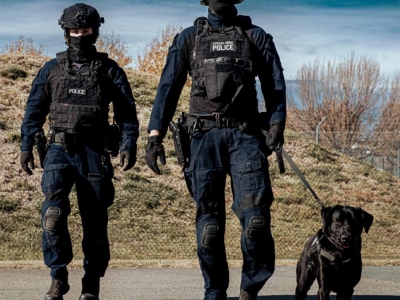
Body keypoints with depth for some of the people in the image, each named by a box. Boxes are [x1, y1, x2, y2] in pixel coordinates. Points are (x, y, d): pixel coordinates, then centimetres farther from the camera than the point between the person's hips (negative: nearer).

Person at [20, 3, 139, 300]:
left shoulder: (110, 70, 6)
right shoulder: (51, 69, 10)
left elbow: (127, 112, 6)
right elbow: (35, 109, 15)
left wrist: (129, 146, -6)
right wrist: (26, 146, 9)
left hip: (94, 153, 0)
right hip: (60, 150, 0)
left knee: (95, 220, 2)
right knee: (53, 211, -19)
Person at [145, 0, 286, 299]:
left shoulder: (256, 37, 12)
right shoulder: (188, 38, 12)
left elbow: (275, 84, 5)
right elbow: (168, 88, 8)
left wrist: (276, 126, -11)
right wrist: (155, 135, -2)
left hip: (245, 134, 0)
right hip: (205, 136, 1)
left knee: (256, 215, -14)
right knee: (209, 220, -1)